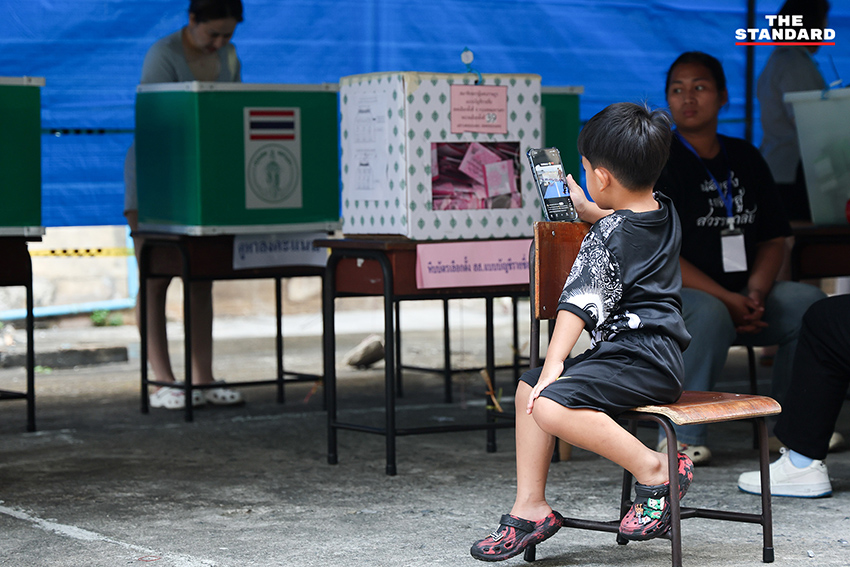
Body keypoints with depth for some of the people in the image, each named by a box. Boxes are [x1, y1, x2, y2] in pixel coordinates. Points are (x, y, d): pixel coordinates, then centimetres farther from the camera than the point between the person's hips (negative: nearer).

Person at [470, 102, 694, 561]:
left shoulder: (606, 237, -14)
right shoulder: (665, 212, 12)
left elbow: (580, 302, -19)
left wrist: (555, 361, -20)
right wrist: (586, 209, 45)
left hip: (640, 357, -11)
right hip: (655, 355, 11)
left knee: (552, 406, -30)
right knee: (529, 387, 13)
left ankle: (655, 471, -19)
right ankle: (530, 506, 9)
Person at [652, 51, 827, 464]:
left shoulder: (745, 159, 13)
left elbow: (774, 239, 12)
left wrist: (755, 294, -9)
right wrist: (727, 300, -21)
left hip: (743, 296, 6)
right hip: (666, 296, -6)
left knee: (810, 303, -18)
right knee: (708, 314, -38)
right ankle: (680, 437, -27)